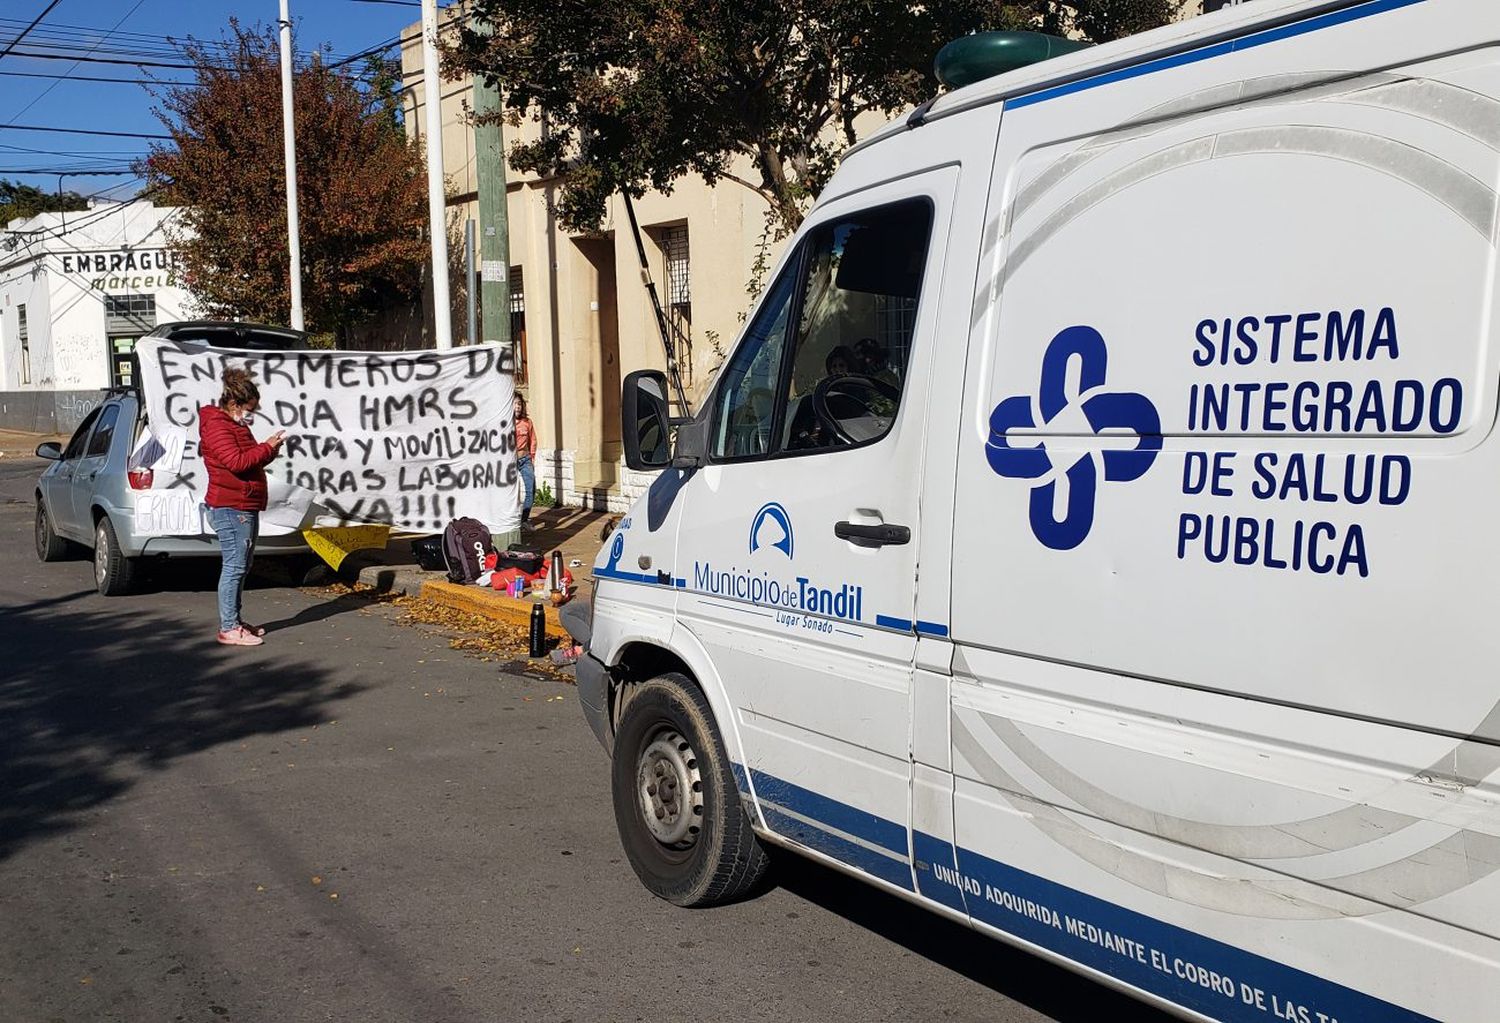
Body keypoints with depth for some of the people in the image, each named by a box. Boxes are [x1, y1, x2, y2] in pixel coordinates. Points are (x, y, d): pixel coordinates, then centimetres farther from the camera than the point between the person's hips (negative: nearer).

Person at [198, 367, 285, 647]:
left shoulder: (234, 425, 21)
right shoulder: (217, 426, -12)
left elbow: (250, 460, 24)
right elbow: (236, 462, -23)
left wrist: (269, 449, 5)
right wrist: (267, 447, -15)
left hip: (245, 507, 11)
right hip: (230, 508, -11)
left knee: (241, 566, 14)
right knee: (234, 566, -10)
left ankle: (235, 621, 22)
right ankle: (228, 629, -7)